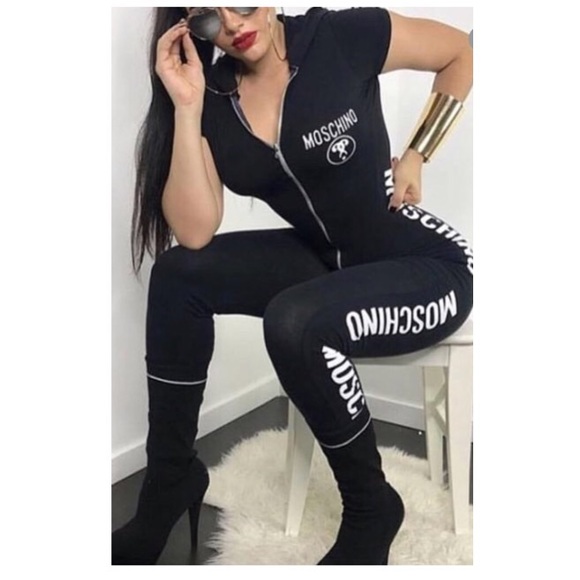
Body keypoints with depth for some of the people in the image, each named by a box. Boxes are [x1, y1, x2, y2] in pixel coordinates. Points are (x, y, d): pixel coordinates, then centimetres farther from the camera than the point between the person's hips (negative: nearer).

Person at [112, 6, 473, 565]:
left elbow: (461, 51, 0)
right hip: (323, 262, 5)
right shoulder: (214, 96, -3)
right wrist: (187, 107, -20)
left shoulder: (344, 36, -15)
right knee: (178, 273, -12)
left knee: (294, 324, -33)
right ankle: (171, 478, 2)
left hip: (428, 267, -5)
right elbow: (195, 234, -14)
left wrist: (415, 156, -5)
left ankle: (371, 506, -6)